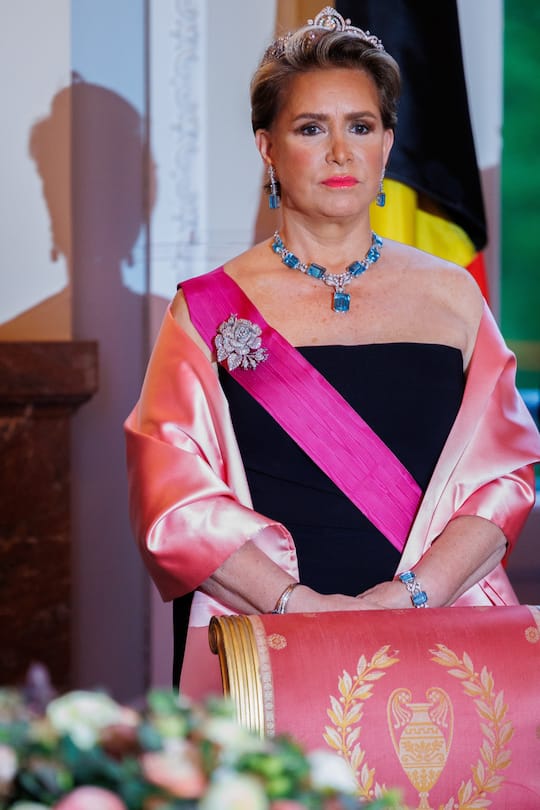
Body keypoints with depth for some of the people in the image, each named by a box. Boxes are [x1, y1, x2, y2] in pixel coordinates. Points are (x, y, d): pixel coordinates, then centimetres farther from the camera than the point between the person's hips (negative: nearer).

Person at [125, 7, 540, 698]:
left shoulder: (450, 295, 15)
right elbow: (173, 496, -1)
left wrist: (411, 596, -8)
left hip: (438, 633, 2)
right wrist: (301, 605, -13)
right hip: (263, 637, -1)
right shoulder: (208, 310, 8)